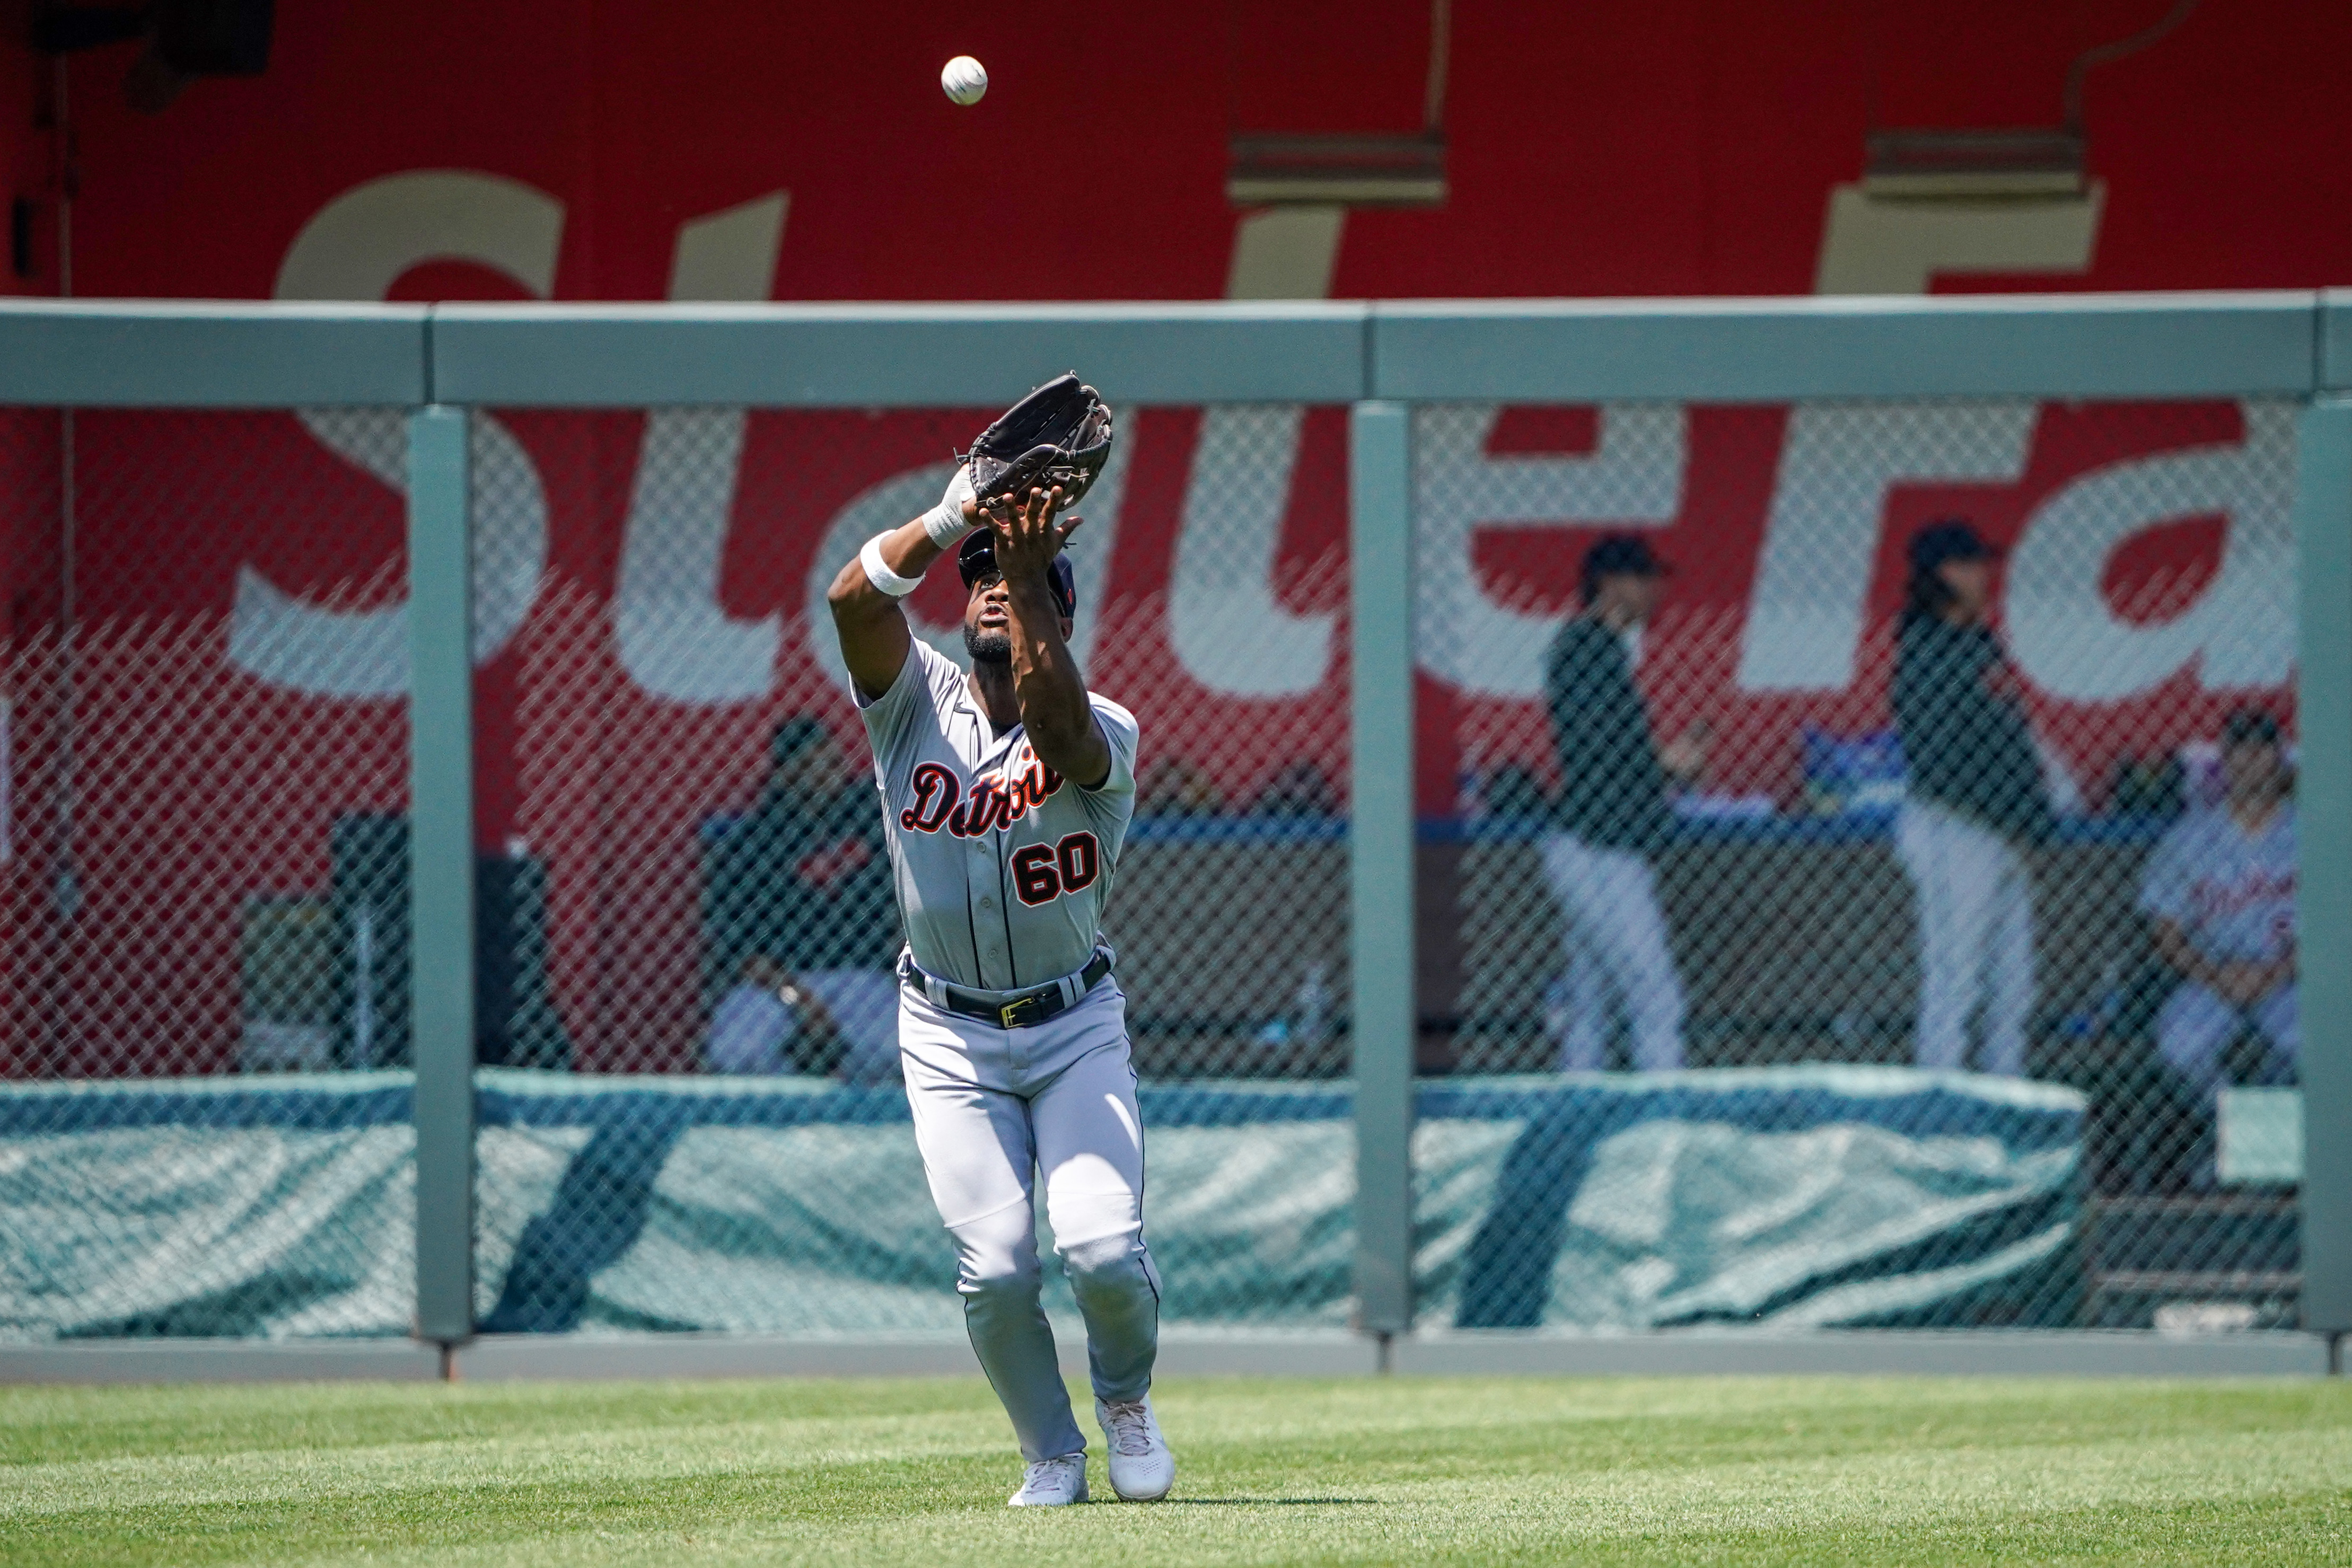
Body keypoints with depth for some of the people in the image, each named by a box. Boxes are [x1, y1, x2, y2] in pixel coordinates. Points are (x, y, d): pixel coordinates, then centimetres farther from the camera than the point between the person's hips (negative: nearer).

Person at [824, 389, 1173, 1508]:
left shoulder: (1103, 736, -10)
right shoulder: (916, 699, -2)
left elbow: (1058, 725, -35)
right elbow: (853, 597, -20)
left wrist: (1030, 573, -38)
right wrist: (955, 516, -31)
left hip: (1076, 1026, -1)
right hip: (949, 1037, 1)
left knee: (1104, 1252, -15)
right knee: (993, 1268, -9)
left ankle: (1125, 1393, 17)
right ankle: (1051, 1454, 14)